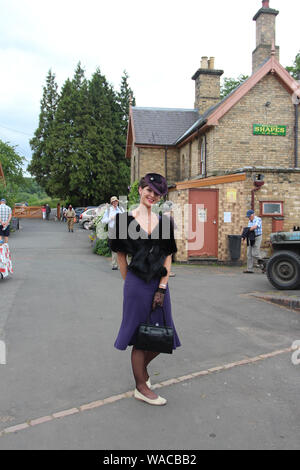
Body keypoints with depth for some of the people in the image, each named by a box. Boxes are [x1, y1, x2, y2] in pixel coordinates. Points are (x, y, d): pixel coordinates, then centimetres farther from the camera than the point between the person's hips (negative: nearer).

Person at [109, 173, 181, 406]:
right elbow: (121, 255, 2)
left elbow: (168, 256, 3)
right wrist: (129, 283, 3)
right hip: (137, 284, -4)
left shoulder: (164, 221, 6)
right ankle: (141, 387, 24)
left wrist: (162, 288, -4)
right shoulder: (126, 219, -3)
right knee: (140, 335, 6)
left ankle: (141, 366, 41)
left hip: (160, 284, 4)